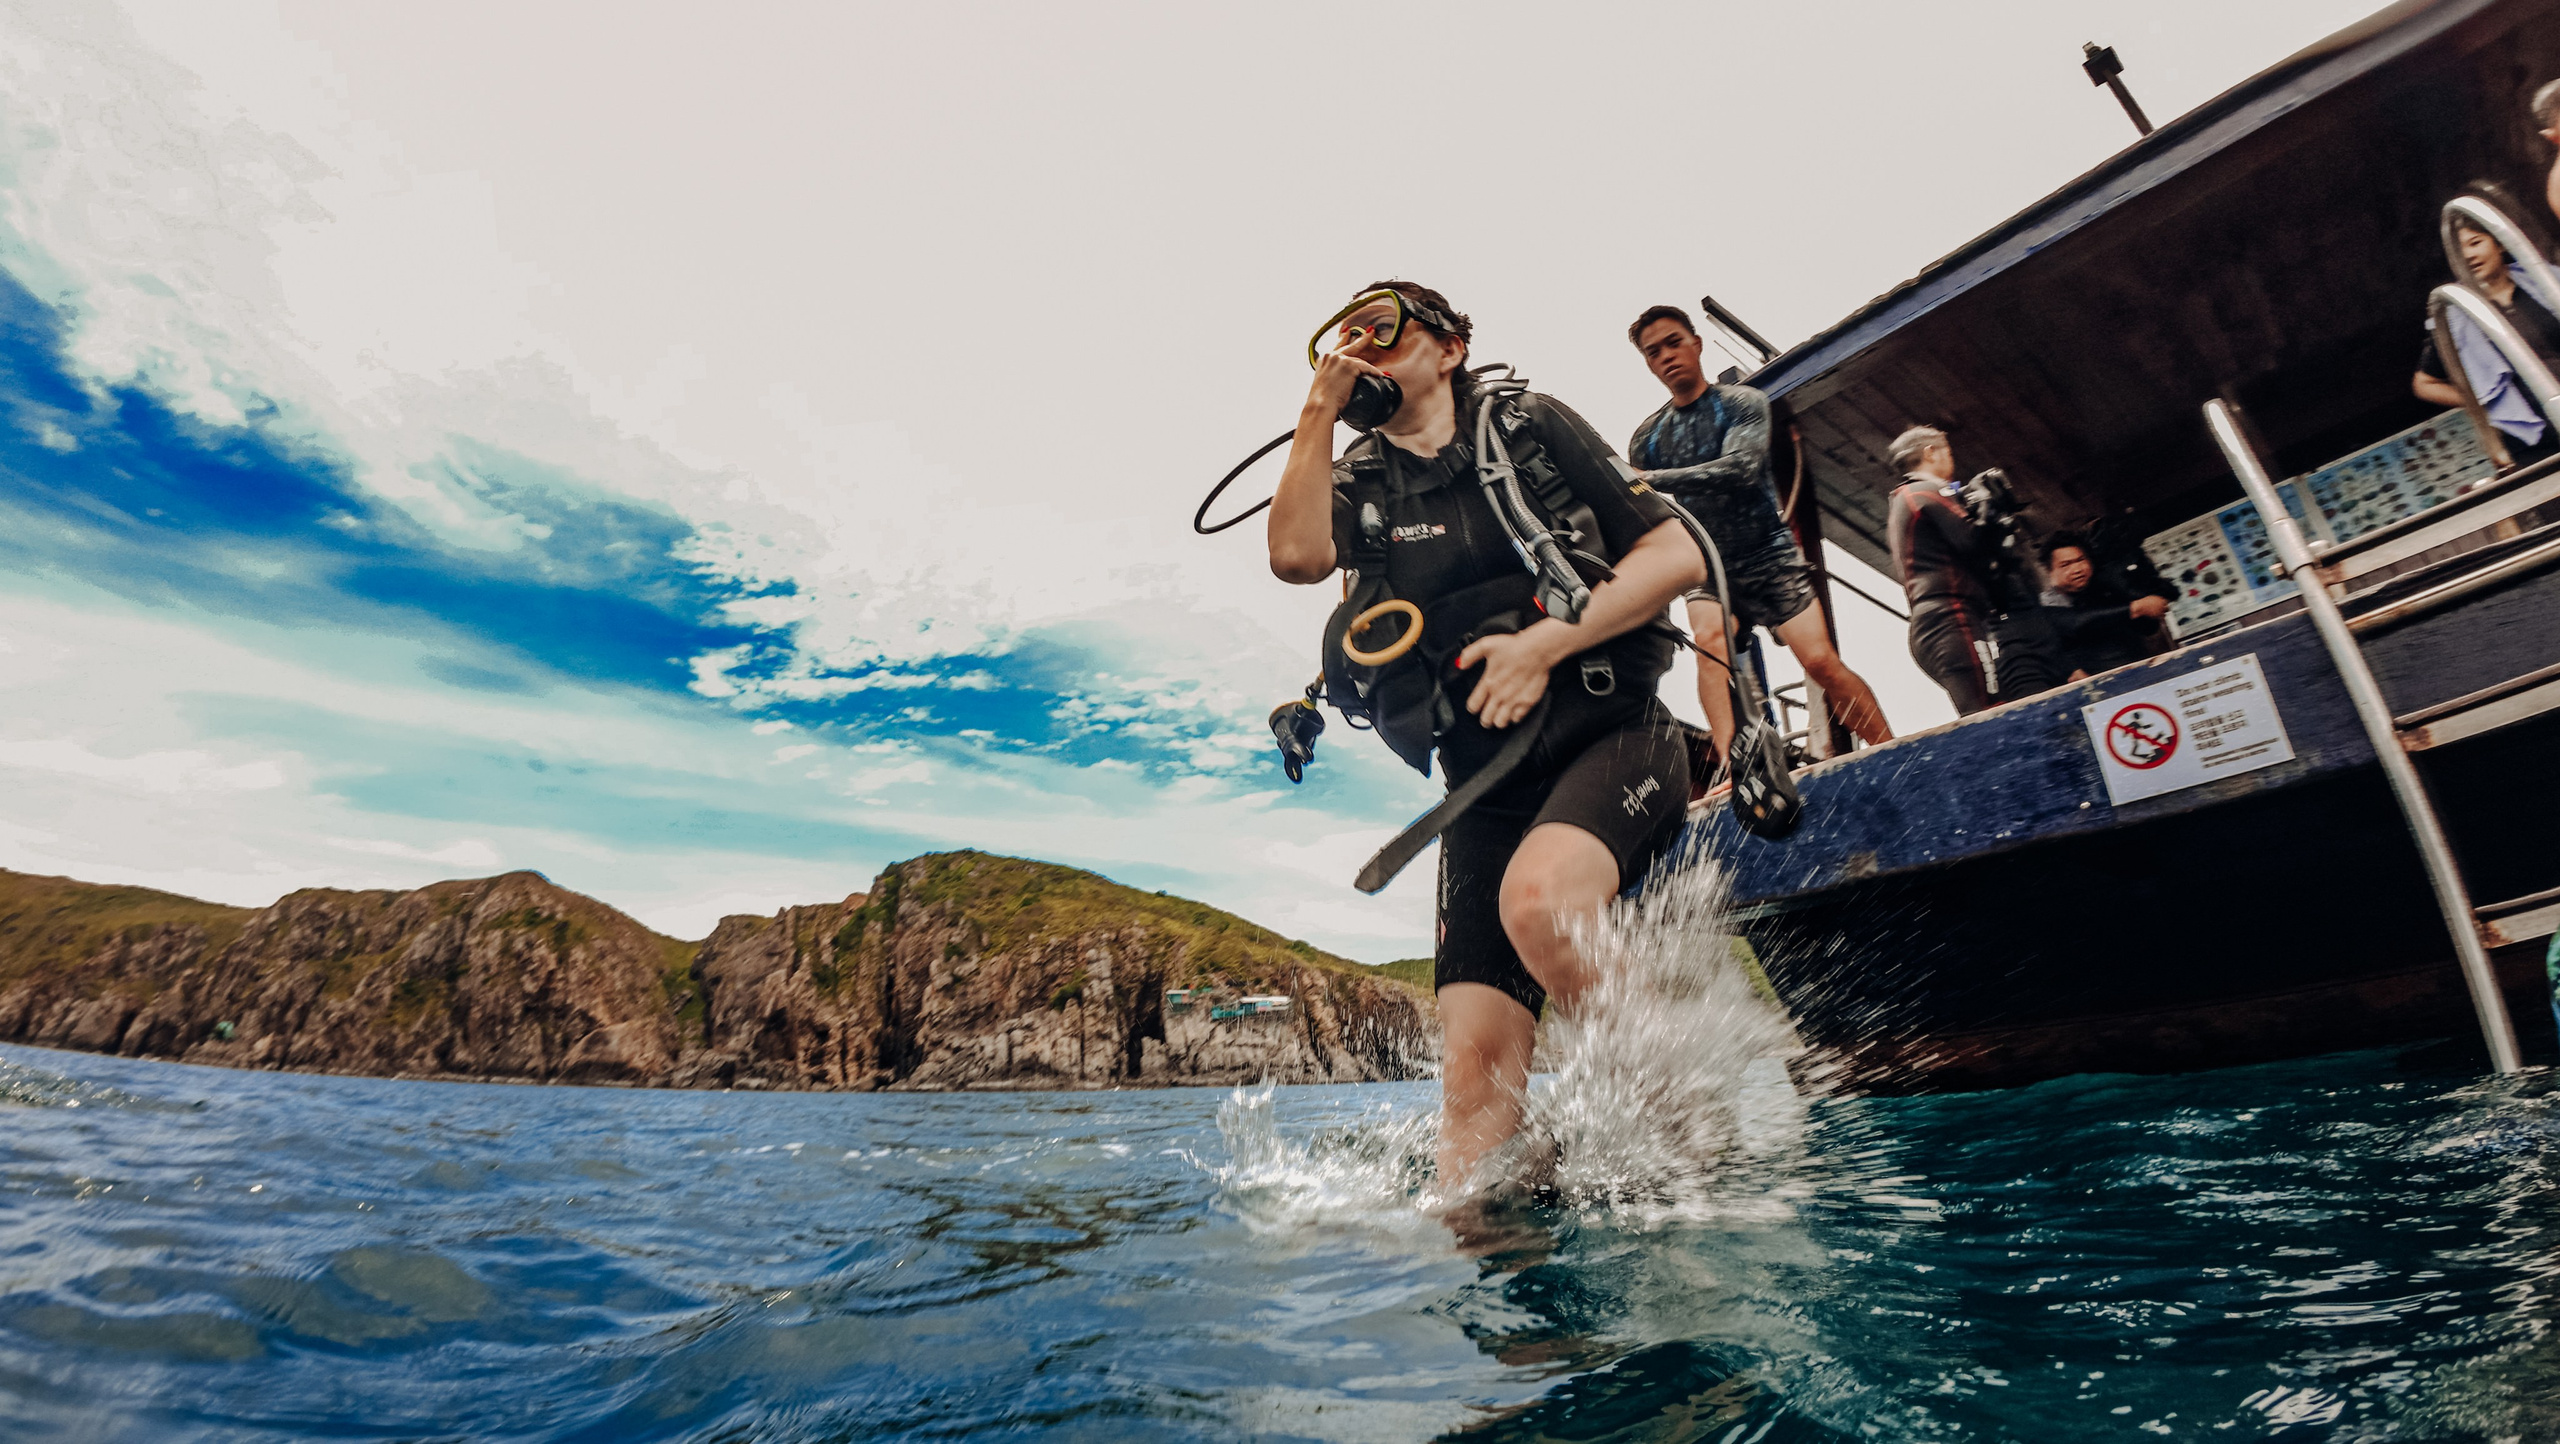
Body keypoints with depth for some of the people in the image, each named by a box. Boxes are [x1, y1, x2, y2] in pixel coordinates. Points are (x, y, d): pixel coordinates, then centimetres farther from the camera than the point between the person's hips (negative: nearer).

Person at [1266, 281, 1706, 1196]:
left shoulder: (1527, 425, 7)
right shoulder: (1359, 484, 15)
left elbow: (1679, 555, 0)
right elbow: (1297, 557, -9)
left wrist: (1547, 643, -11)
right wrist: (1319, 409, -3)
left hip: (1611, 733, -3)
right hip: (1486, 782, 3)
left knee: (1535, 897, -33)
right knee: (1474, 1059, -8)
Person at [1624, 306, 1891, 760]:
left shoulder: (1743, 403, 0)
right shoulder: (1646, 438, 9)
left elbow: (1740, 468, -20)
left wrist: (1654, 480, -29)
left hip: (1770, 555, -2)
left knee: (1821, 662, -13)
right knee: (1709, 637, -29)